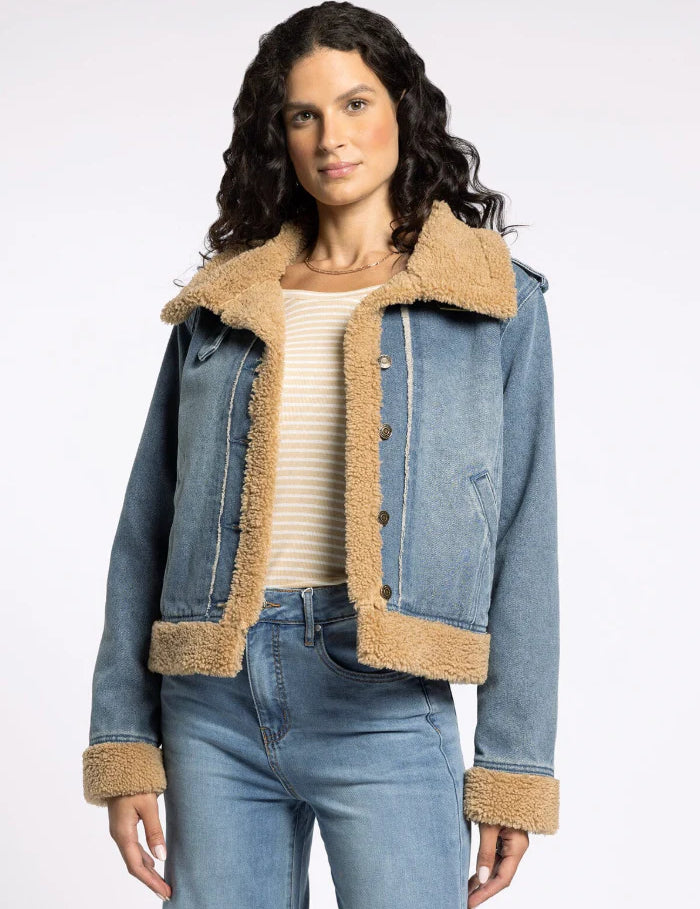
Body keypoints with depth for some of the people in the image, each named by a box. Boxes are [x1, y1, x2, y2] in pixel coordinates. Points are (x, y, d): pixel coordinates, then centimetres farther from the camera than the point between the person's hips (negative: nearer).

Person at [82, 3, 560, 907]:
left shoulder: (495, 299, 5)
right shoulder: (218, 304, 11)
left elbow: (523, 544, 2)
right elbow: (147, 530, 10)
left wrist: (513, 772, -2)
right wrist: (123, 744, 4)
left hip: (383, 708, -2)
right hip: (213, 706, 3)